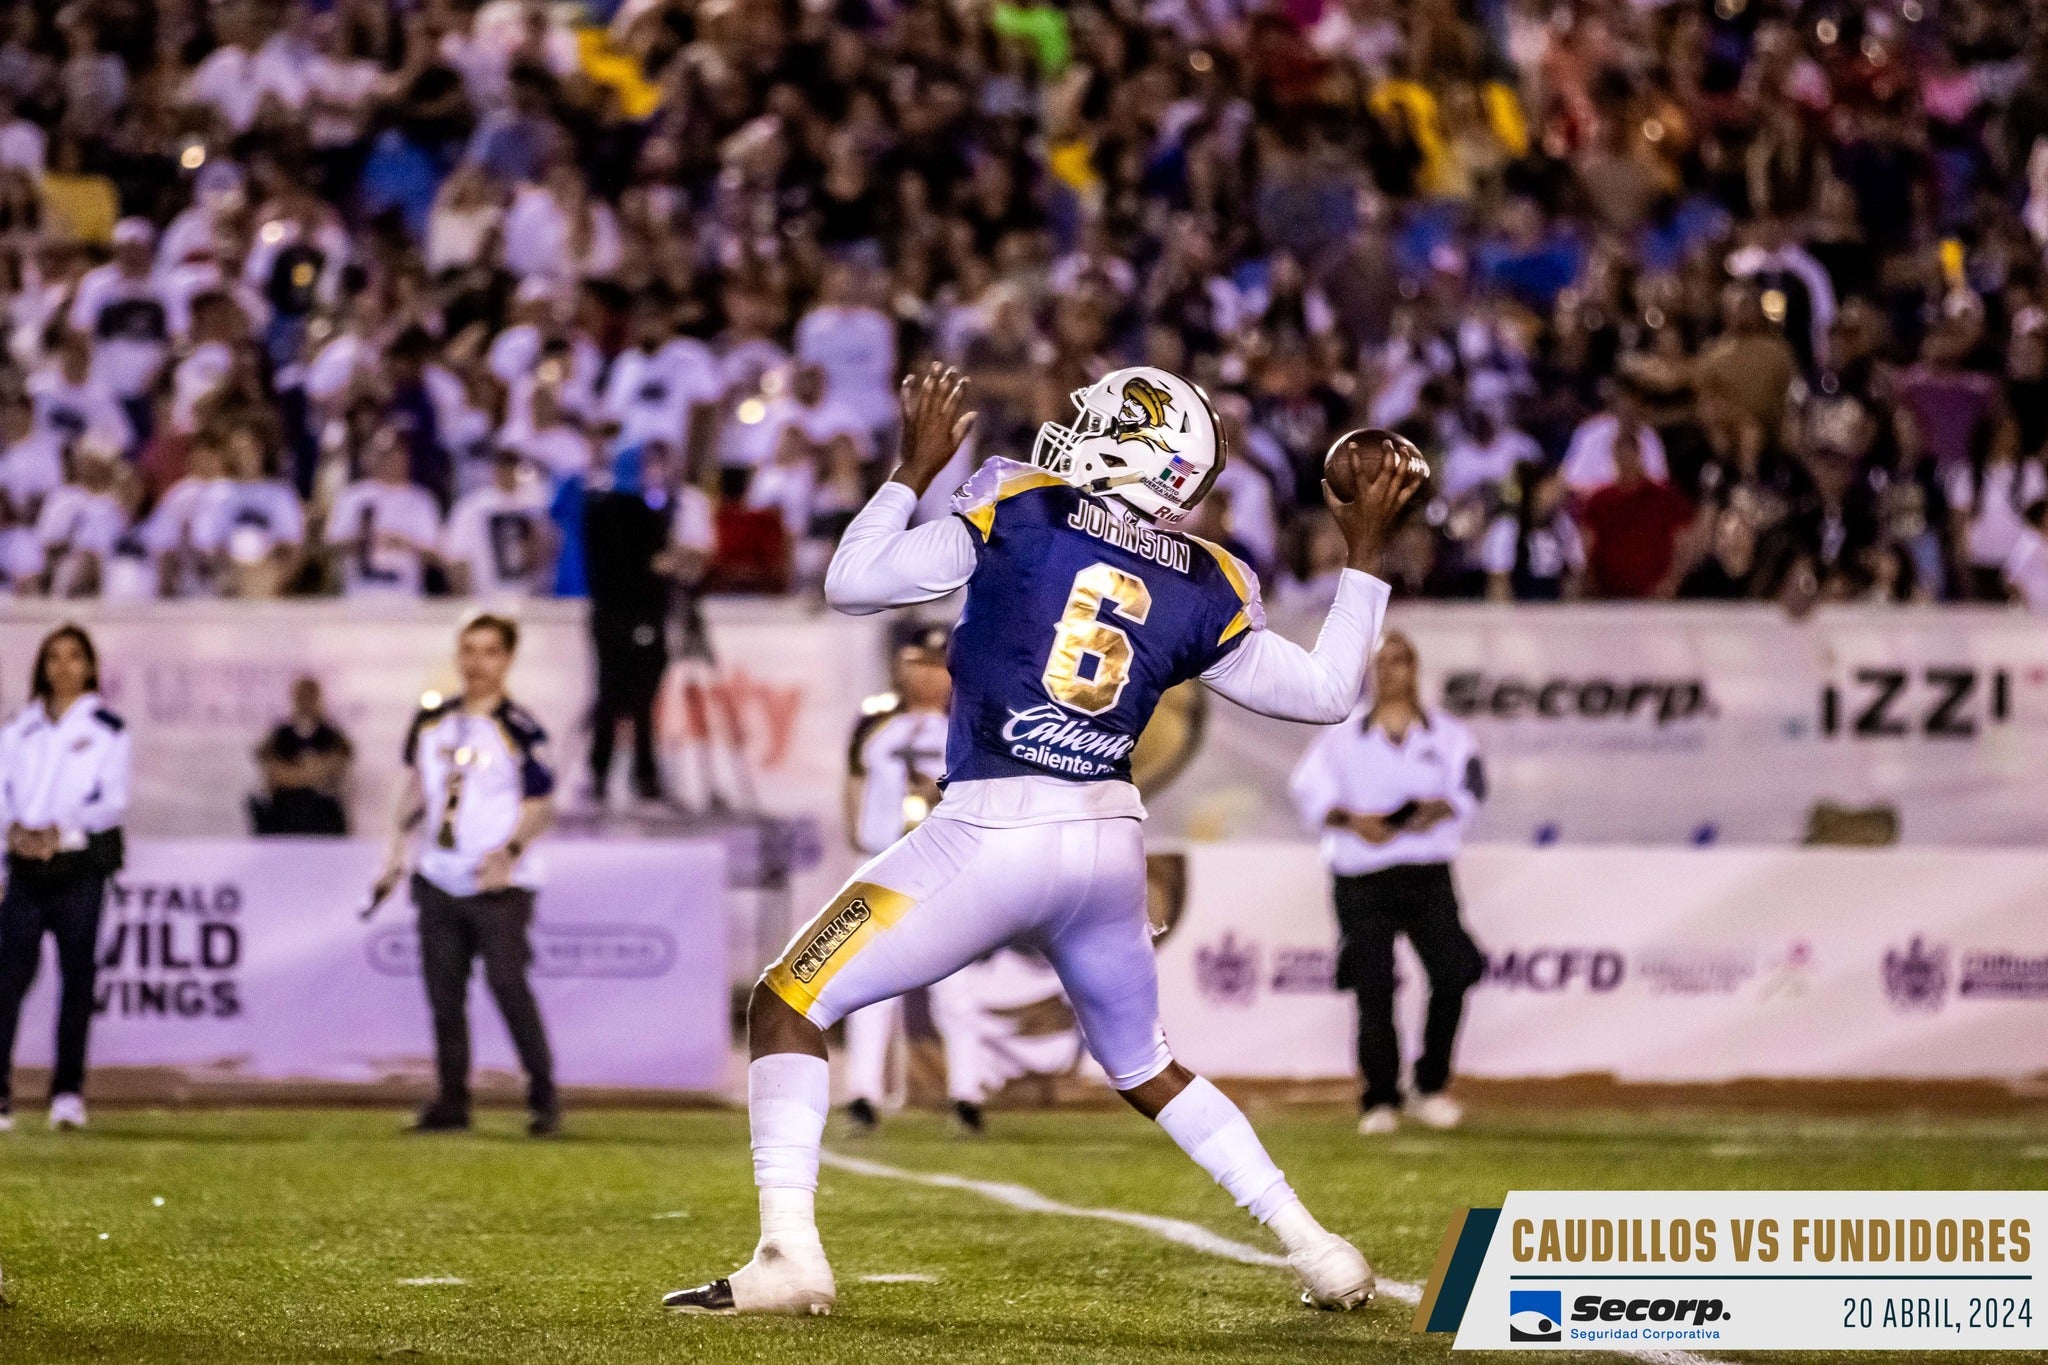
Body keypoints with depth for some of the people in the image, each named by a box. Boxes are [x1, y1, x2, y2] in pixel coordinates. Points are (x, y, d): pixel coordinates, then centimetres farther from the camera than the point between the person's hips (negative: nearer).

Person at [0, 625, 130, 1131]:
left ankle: (68, 1091, 3)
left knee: (77, 976, -2)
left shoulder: (106, 729, 4)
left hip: (81, 864, -2)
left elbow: (114, 799, -3)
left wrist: (62, 830, -17)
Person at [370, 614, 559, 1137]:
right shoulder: (432, 720, 9)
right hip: (438, 879, 6)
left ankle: (544, 1097, -2)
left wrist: (509, 852, -20)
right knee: (443, 992, 6)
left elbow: (541, 805, -6)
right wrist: (395, 857, 15)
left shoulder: (519, 729, -8)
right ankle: (451, 1102, 12)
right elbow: (415, 788, 19)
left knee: (508, 985, -11)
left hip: (501, 886, -6)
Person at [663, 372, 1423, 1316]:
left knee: (788, 1006, 4)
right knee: (1146, 1068, 27)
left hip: (992, 832, -5)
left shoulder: (1017, 513, -4)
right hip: (1110, 841, 5)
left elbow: (853, 585, -2)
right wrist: (1365, 554, 21)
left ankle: (789, 1254, -11)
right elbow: (1324, 694, 14)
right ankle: (1318, 1251, 23)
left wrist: (914, 471, 12)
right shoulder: (1201, 590, 5)